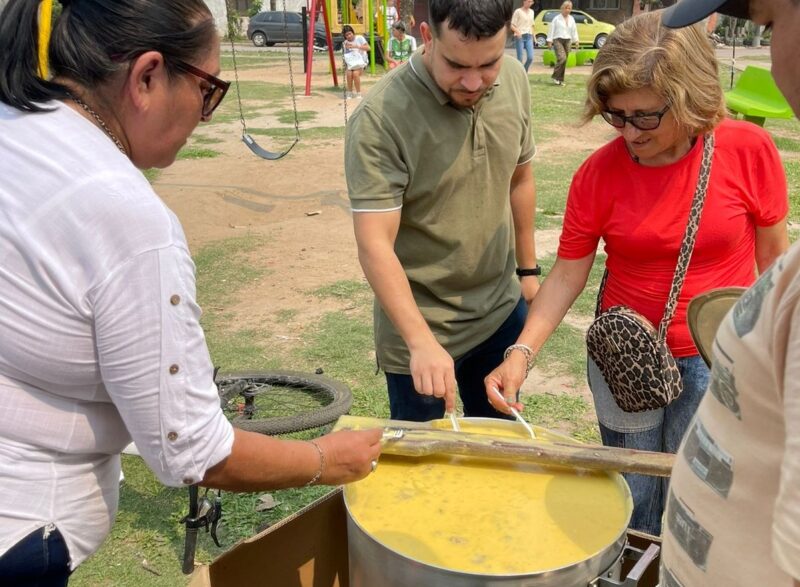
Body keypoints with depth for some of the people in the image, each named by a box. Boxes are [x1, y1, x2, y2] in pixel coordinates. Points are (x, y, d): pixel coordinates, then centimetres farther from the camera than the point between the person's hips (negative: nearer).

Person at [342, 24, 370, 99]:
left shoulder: (359, 38, -4)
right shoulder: (344, 43, 8)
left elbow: (368, 48, -14)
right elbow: (345, 56, 12)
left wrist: (356, 46, -23)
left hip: (360, 61, -3)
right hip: (350, 62, 3)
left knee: (355, 73, -30)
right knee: (349, 74, -27)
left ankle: (358, 94, -16)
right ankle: (349, 93, -10)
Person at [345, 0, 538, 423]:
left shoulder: (515, 82, -5)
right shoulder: (380, 118, -24)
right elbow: (374, 245, -27)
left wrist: (528, 269, 14)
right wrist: (422, 342, -35)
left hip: (502, 310, 5)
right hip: (418, 324, -5)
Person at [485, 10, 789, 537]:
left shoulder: (749, 150, -13)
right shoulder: (599, 173, -12)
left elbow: (773, 255, -1)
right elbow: (567, 275, -7)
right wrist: (521, 353, -17)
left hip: (717, 363, -1)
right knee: (633, 504, 16)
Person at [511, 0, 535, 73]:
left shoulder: (531, 12, 15)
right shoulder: (518, 11, -4)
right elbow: (512, 25, -7)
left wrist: (532, 35, 17)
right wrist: (517, 31, -25)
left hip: (529, 37, 5)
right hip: (520, 37, -5)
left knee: (530, 57, -6)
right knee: (520, 59, -6)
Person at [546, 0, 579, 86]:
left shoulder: (571, 19, 13)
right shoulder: (557, 18, -2)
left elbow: (574, 31, 16)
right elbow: (551, 29, -3)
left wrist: (576, 41, 10)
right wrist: (549, 41, -7)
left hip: (568, 41, 5)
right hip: (558, 40, -5)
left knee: (564, 60, 3)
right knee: (562, 58, -22)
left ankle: (560, 79, 10)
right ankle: (555, 76, -10)